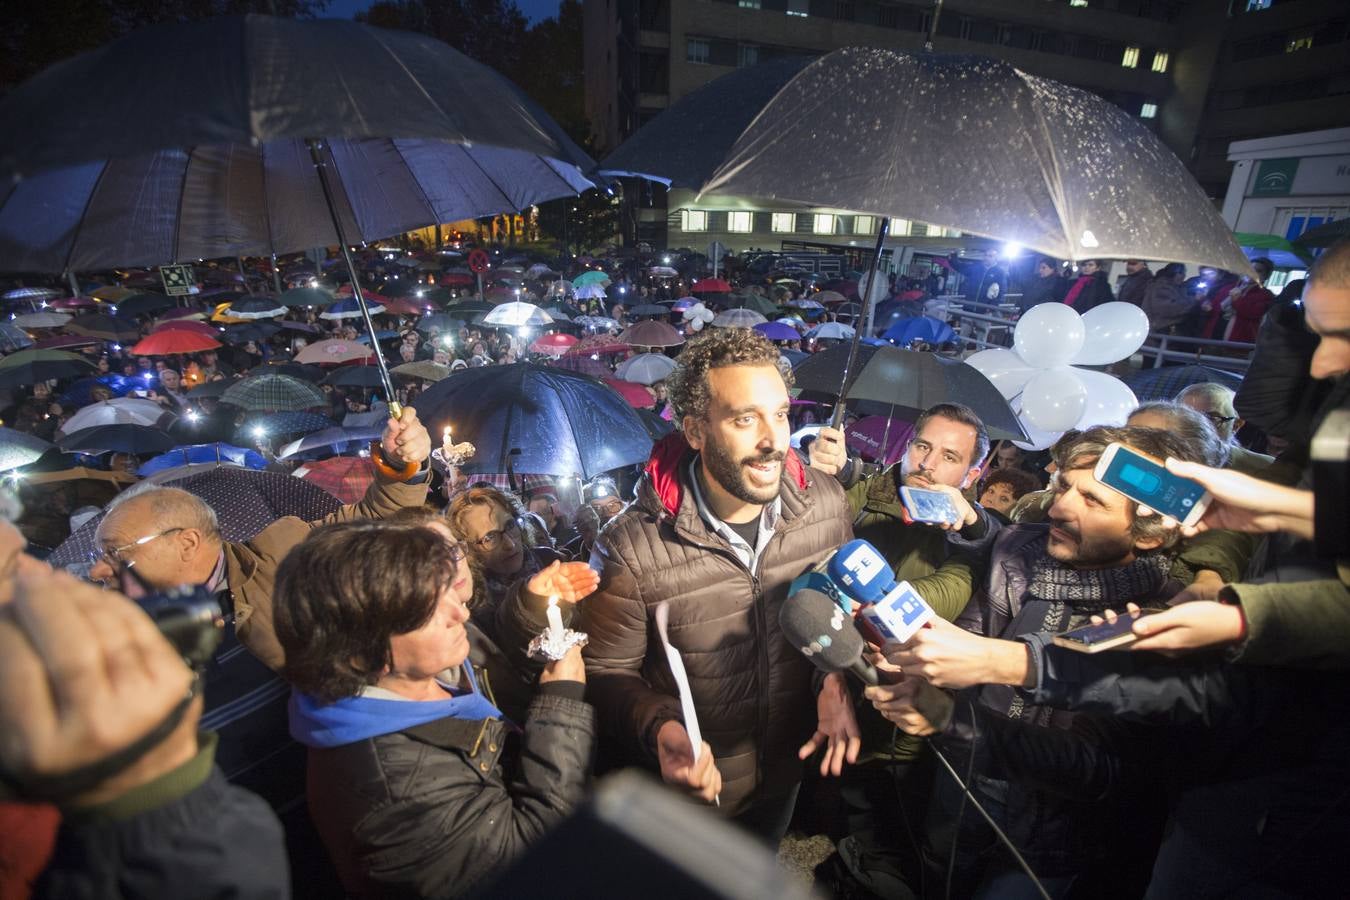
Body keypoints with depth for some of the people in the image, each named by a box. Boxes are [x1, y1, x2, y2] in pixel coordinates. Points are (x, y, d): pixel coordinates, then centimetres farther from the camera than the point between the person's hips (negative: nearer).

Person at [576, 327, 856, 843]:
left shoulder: (826, 504, -18)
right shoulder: (631, 549, -31)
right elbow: (607, 672, -17)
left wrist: (836, 680, -18)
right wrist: (659, 728, -35)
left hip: (786, 771, 4)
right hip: (689, 787, -3)